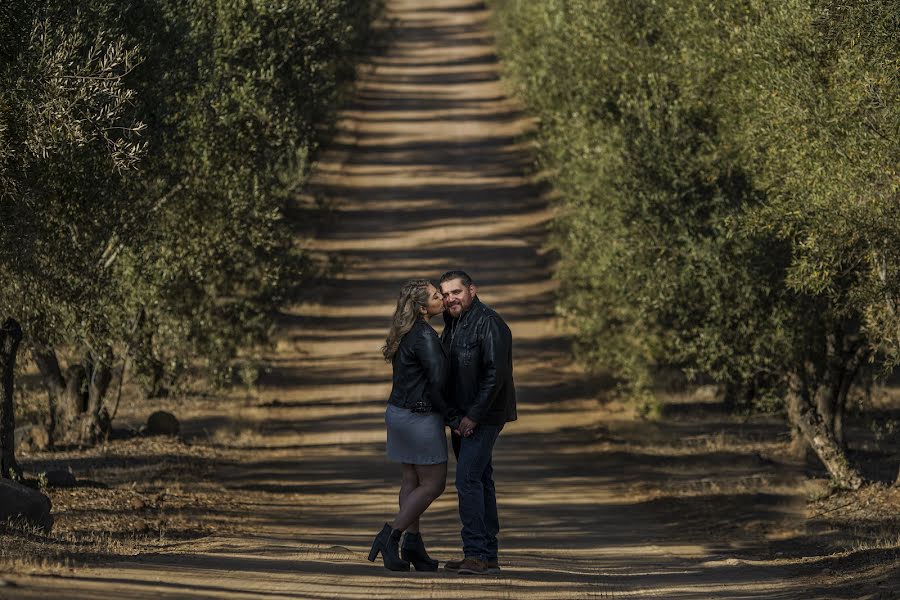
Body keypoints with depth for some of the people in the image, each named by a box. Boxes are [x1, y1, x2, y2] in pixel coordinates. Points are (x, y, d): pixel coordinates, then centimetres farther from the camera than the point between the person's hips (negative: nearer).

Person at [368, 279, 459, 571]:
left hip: (399, 412, 9)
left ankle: (412, 544, 12)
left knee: (412, 480, 13)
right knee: (433, 484, 0)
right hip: (421, 416, -9)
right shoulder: (424, 336, -20)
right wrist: (451, 418, -10)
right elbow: (437, 382, -22)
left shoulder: (406, 334, 9)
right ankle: (391, 536, -4)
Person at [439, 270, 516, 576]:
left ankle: (476, 553, -16)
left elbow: (495, 375, -21)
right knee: (479, 481, 11)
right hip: (462, 417, 10)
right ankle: (487, 556, 14)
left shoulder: (488, 322, -15)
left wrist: (473, 416, -20)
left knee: (468, 479, -15)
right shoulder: (452, 324, 14)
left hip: (484, 416, -10)